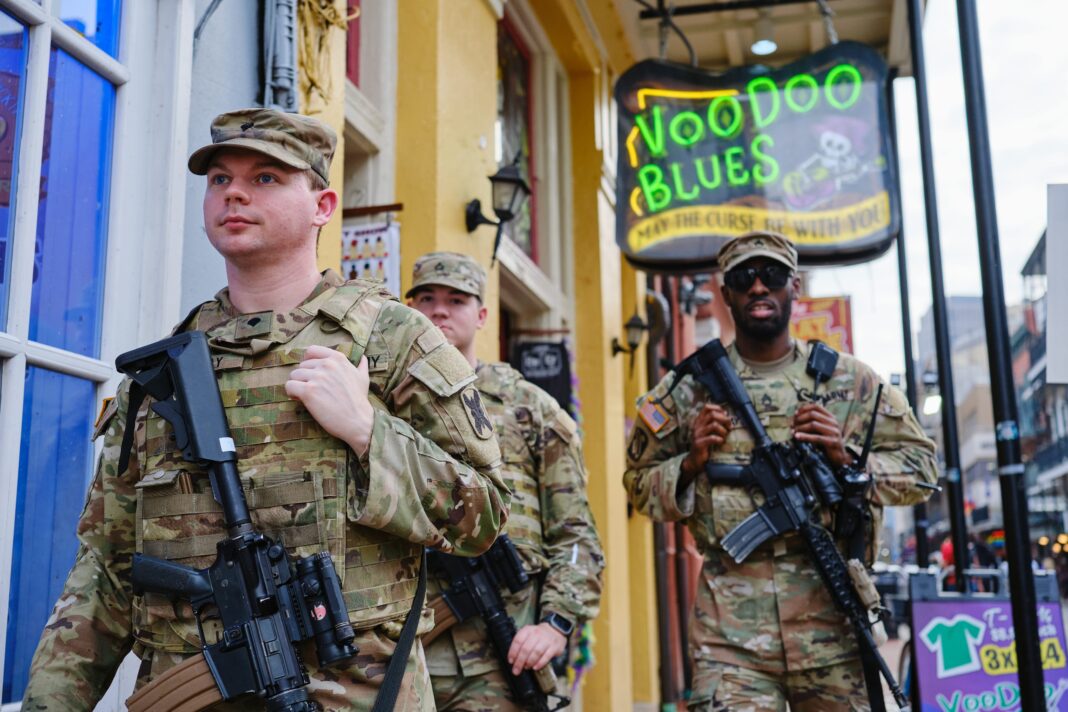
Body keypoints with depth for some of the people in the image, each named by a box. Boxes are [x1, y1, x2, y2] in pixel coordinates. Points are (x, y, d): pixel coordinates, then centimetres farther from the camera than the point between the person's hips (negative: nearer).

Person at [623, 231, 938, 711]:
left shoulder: (850, 380, 8)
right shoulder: (689, 387, 6)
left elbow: (918, 467, 10)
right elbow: (640, 485, 13)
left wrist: (848, 456, -7)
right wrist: (691, 464, -7)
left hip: (833, 611, 2)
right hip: (730, 620, -1)